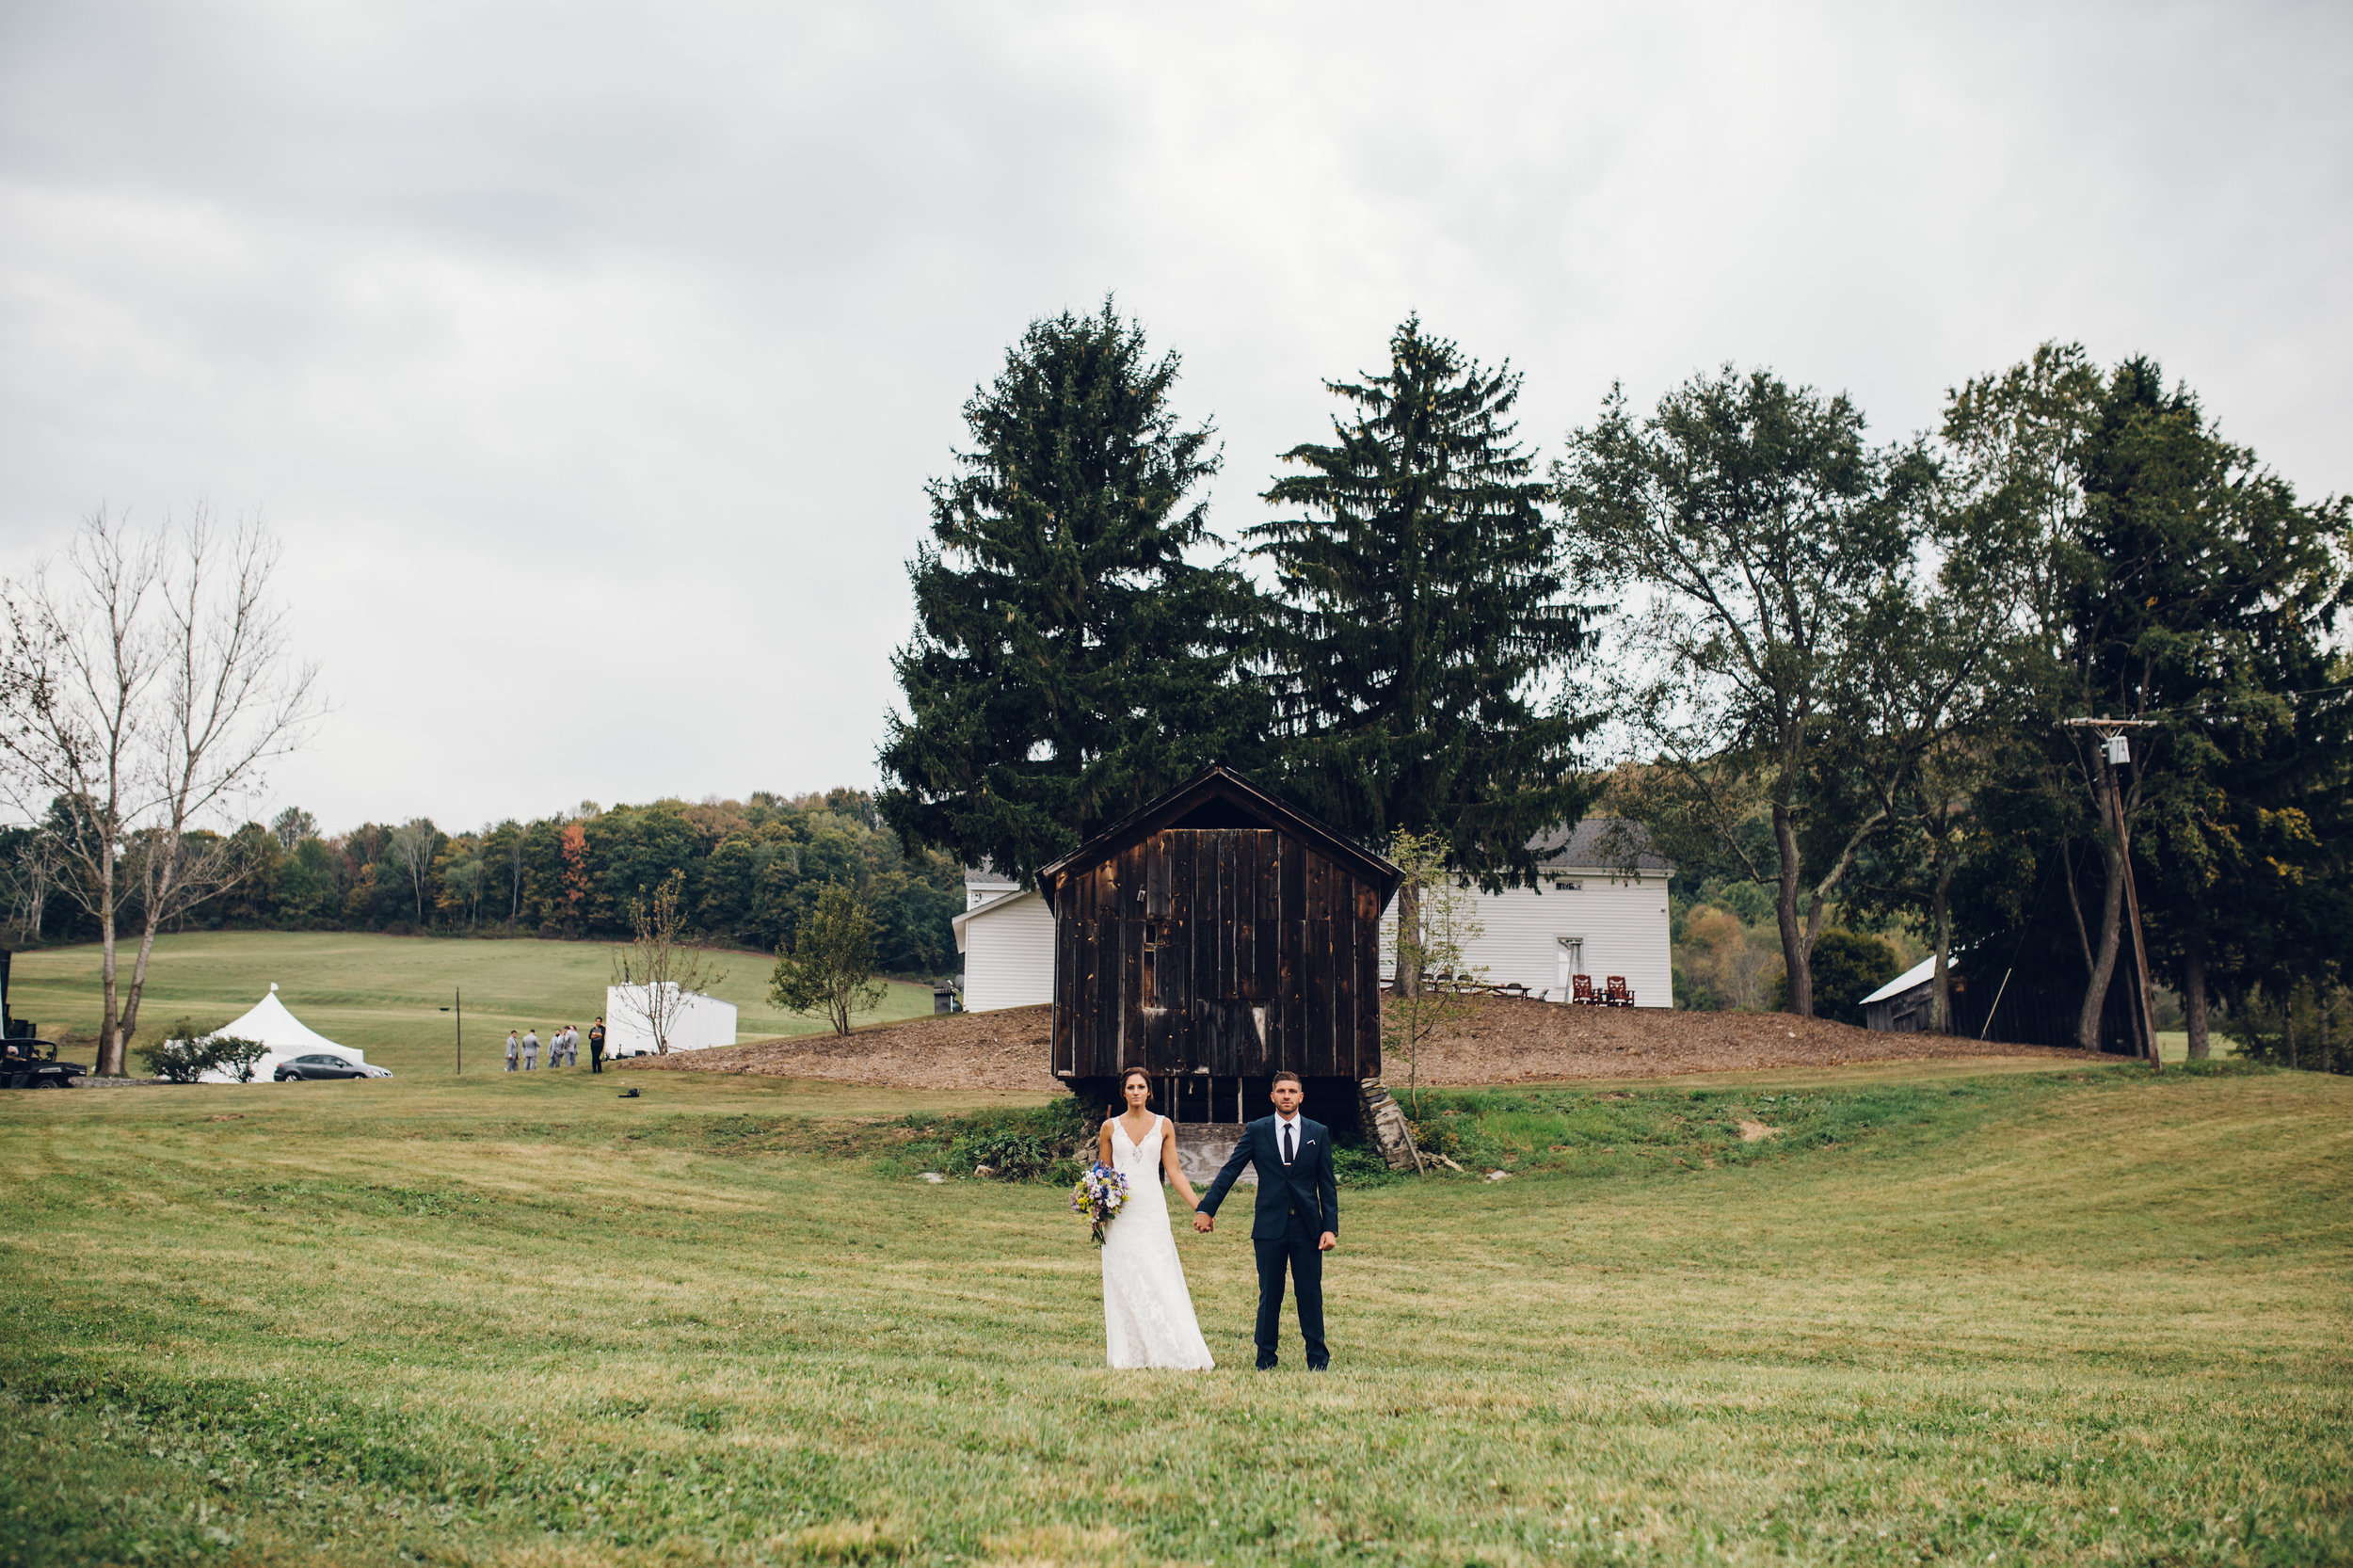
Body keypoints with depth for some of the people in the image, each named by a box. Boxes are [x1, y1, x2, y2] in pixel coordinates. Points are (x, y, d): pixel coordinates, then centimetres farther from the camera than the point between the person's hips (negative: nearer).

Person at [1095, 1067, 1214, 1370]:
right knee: (1124, 1282, 1)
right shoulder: (1111, 1127, 6)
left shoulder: (1164, 1126, 6)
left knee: (1161, 1281, -4)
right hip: (1120, 1212, 1)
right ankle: (1128, 1356, 6)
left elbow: (1174, 1170, 5)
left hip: (1152, 1210, 0)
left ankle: (1180, 1355, -1)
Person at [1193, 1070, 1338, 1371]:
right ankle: (1265, 1358, 16)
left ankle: (1317, 1358, 15)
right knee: (1269, 1295, 4)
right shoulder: (1256, 1131, 4)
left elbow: (1328, 1185, 5)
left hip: (1307, 1226, 0)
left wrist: (1331, 1228, -2)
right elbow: (1229, 1172, 4)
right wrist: (1206, 1209, -1)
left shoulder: (1318, 1133, 6)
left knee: (1310, 1293, 3)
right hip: (1270, 1226, 0)